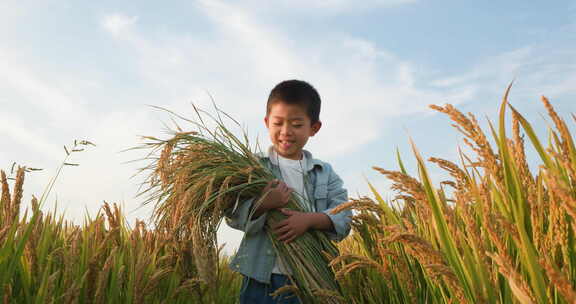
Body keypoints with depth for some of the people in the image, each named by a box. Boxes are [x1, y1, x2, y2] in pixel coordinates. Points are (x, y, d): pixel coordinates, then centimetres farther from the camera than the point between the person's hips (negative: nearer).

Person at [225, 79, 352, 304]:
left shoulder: (324, 173, 8)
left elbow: (343, 216, -3)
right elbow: (233, 215, -5)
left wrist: (309, 219, -21)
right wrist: (263, 204, -24)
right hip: (262, 278, -2)